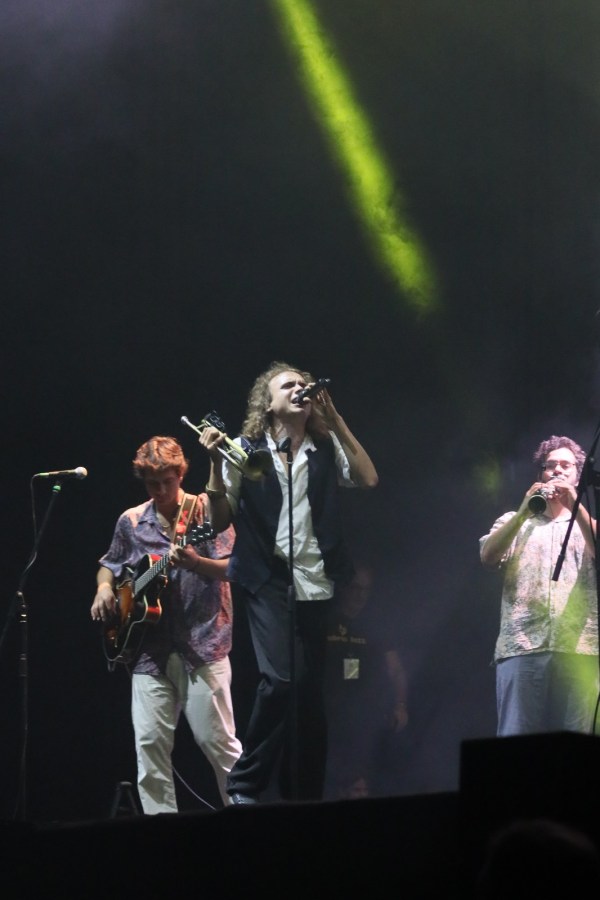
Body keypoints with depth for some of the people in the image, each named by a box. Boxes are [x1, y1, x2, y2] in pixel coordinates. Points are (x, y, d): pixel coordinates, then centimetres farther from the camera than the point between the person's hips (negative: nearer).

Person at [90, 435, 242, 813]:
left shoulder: (208, 509, 1)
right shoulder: (131, 521, 12)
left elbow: (230, 567, -7)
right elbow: (109, 565, 26)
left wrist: (195, 562, -25)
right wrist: (104, 589, 5)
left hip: (202, 643, -4)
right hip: (149, 650, 4)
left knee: (218, 740, -7)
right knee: (150, 743, -2)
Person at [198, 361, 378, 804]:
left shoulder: (326, 447, 8)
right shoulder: (247, 450, 1)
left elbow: (368, 479, -8)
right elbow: (221, 519, 0)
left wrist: (336, 422, -8)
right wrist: (216, 463, -14)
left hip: (315, 582, 3)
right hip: (268, 580, -3)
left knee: (310, 691, 6)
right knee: (279, 678, -20)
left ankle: (307, 797, 15)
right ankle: (245, 786, -9)